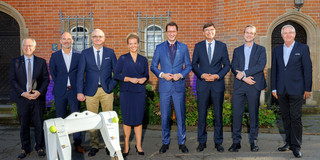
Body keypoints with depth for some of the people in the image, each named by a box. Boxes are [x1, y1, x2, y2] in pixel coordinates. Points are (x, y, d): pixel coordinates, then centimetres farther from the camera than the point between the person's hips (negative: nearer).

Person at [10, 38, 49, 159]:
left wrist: (39, 92, -13)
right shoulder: (15, 62, 7)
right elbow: (12, 80, 1)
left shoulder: (41, 62, 6)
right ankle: (25, 149, 22)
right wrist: (23, 93, -12)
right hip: (22, 98, 1)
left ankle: (40, 148, 19)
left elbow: (46, 79, 3)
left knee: (39, 124, 4)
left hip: (38, 98, 0)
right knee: (24, 125, 8)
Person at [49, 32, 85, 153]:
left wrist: (79, 88, 1)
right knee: (60, 118, 8)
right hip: (60, 91, 1)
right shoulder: (55, 56, 5)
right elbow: (52, 73, 9)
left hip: (74, 90, 0)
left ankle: (77, 143, 14)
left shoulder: (78, 55, 3)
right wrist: (58, 85, 3)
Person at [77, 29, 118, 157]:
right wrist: (79, 92, -5)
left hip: (106, 90, 0)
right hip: (91, 91, 0)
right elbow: (80, 73, 1)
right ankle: (94, 146, 19)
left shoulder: (110, 52, 6)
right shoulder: (85, 53, 4)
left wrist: (112, 84, -1)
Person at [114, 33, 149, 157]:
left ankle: (138, 145, 20)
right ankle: (126, 146, 18)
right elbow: (116, 75, -2)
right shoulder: (122, 59, 0)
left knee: (139, 119, 6)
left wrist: (144, 79, -7)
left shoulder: (143, 60, 8)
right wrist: (130, 79, -13)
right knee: (127, 120, 3)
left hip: (140, 92, 2)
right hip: (126, 92, -2)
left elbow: (147, 75, 15)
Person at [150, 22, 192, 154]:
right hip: (164, 87, 0)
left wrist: (181, 75, -9)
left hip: (179, 86, 0)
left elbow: (188, 66, 9)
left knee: (181, 116, 5)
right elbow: (153, 66, 7)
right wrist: (162, 74, -10)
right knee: (164, 116, 6)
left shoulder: (183, 47, 7)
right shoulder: (159, 48, 6)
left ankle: (182, 143, 20)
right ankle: (165, 143, 21)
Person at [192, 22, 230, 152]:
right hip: (202, 84, 0)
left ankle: (218, 142, 19)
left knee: (218, 114, 6)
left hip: (217, 84, 0)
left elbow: (227, 65, 7)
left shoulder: (222, 46, 7)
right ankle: (202, 142, 17)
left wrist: (217, 76, -9)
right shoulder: (198, 46, 7)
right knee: (201, 114, 4)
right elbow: (194, 65, 7)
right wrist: (202, 75, -10)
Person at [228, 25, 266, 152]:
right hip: (239, 85, 2)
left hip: (254, 85, -1)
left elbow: (261, 66, -6)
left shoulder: (261, 49, 10)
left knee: (254, 113, 4)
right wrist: (244, 78, -12)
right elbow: (233, 67, 4)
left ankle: (253, 141, 16)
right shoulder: (237, 50, 16)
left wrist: (244, 73, -13)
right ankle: (236, 141, 7)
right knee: (236, 113, -2)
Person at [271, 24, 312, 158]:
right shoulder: (277, 50, 12)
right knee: (286, 117, 10)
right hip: (281, 90, 4)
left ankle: (296, 146, 7)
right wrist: (274, 88, 9)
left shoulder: (303, 48, 2)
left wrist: (307, 89, -4)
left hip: (296, 89, -4)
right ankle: (289, 142, 21)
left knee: (295, 118, -3)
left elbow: (308, 69, 0)